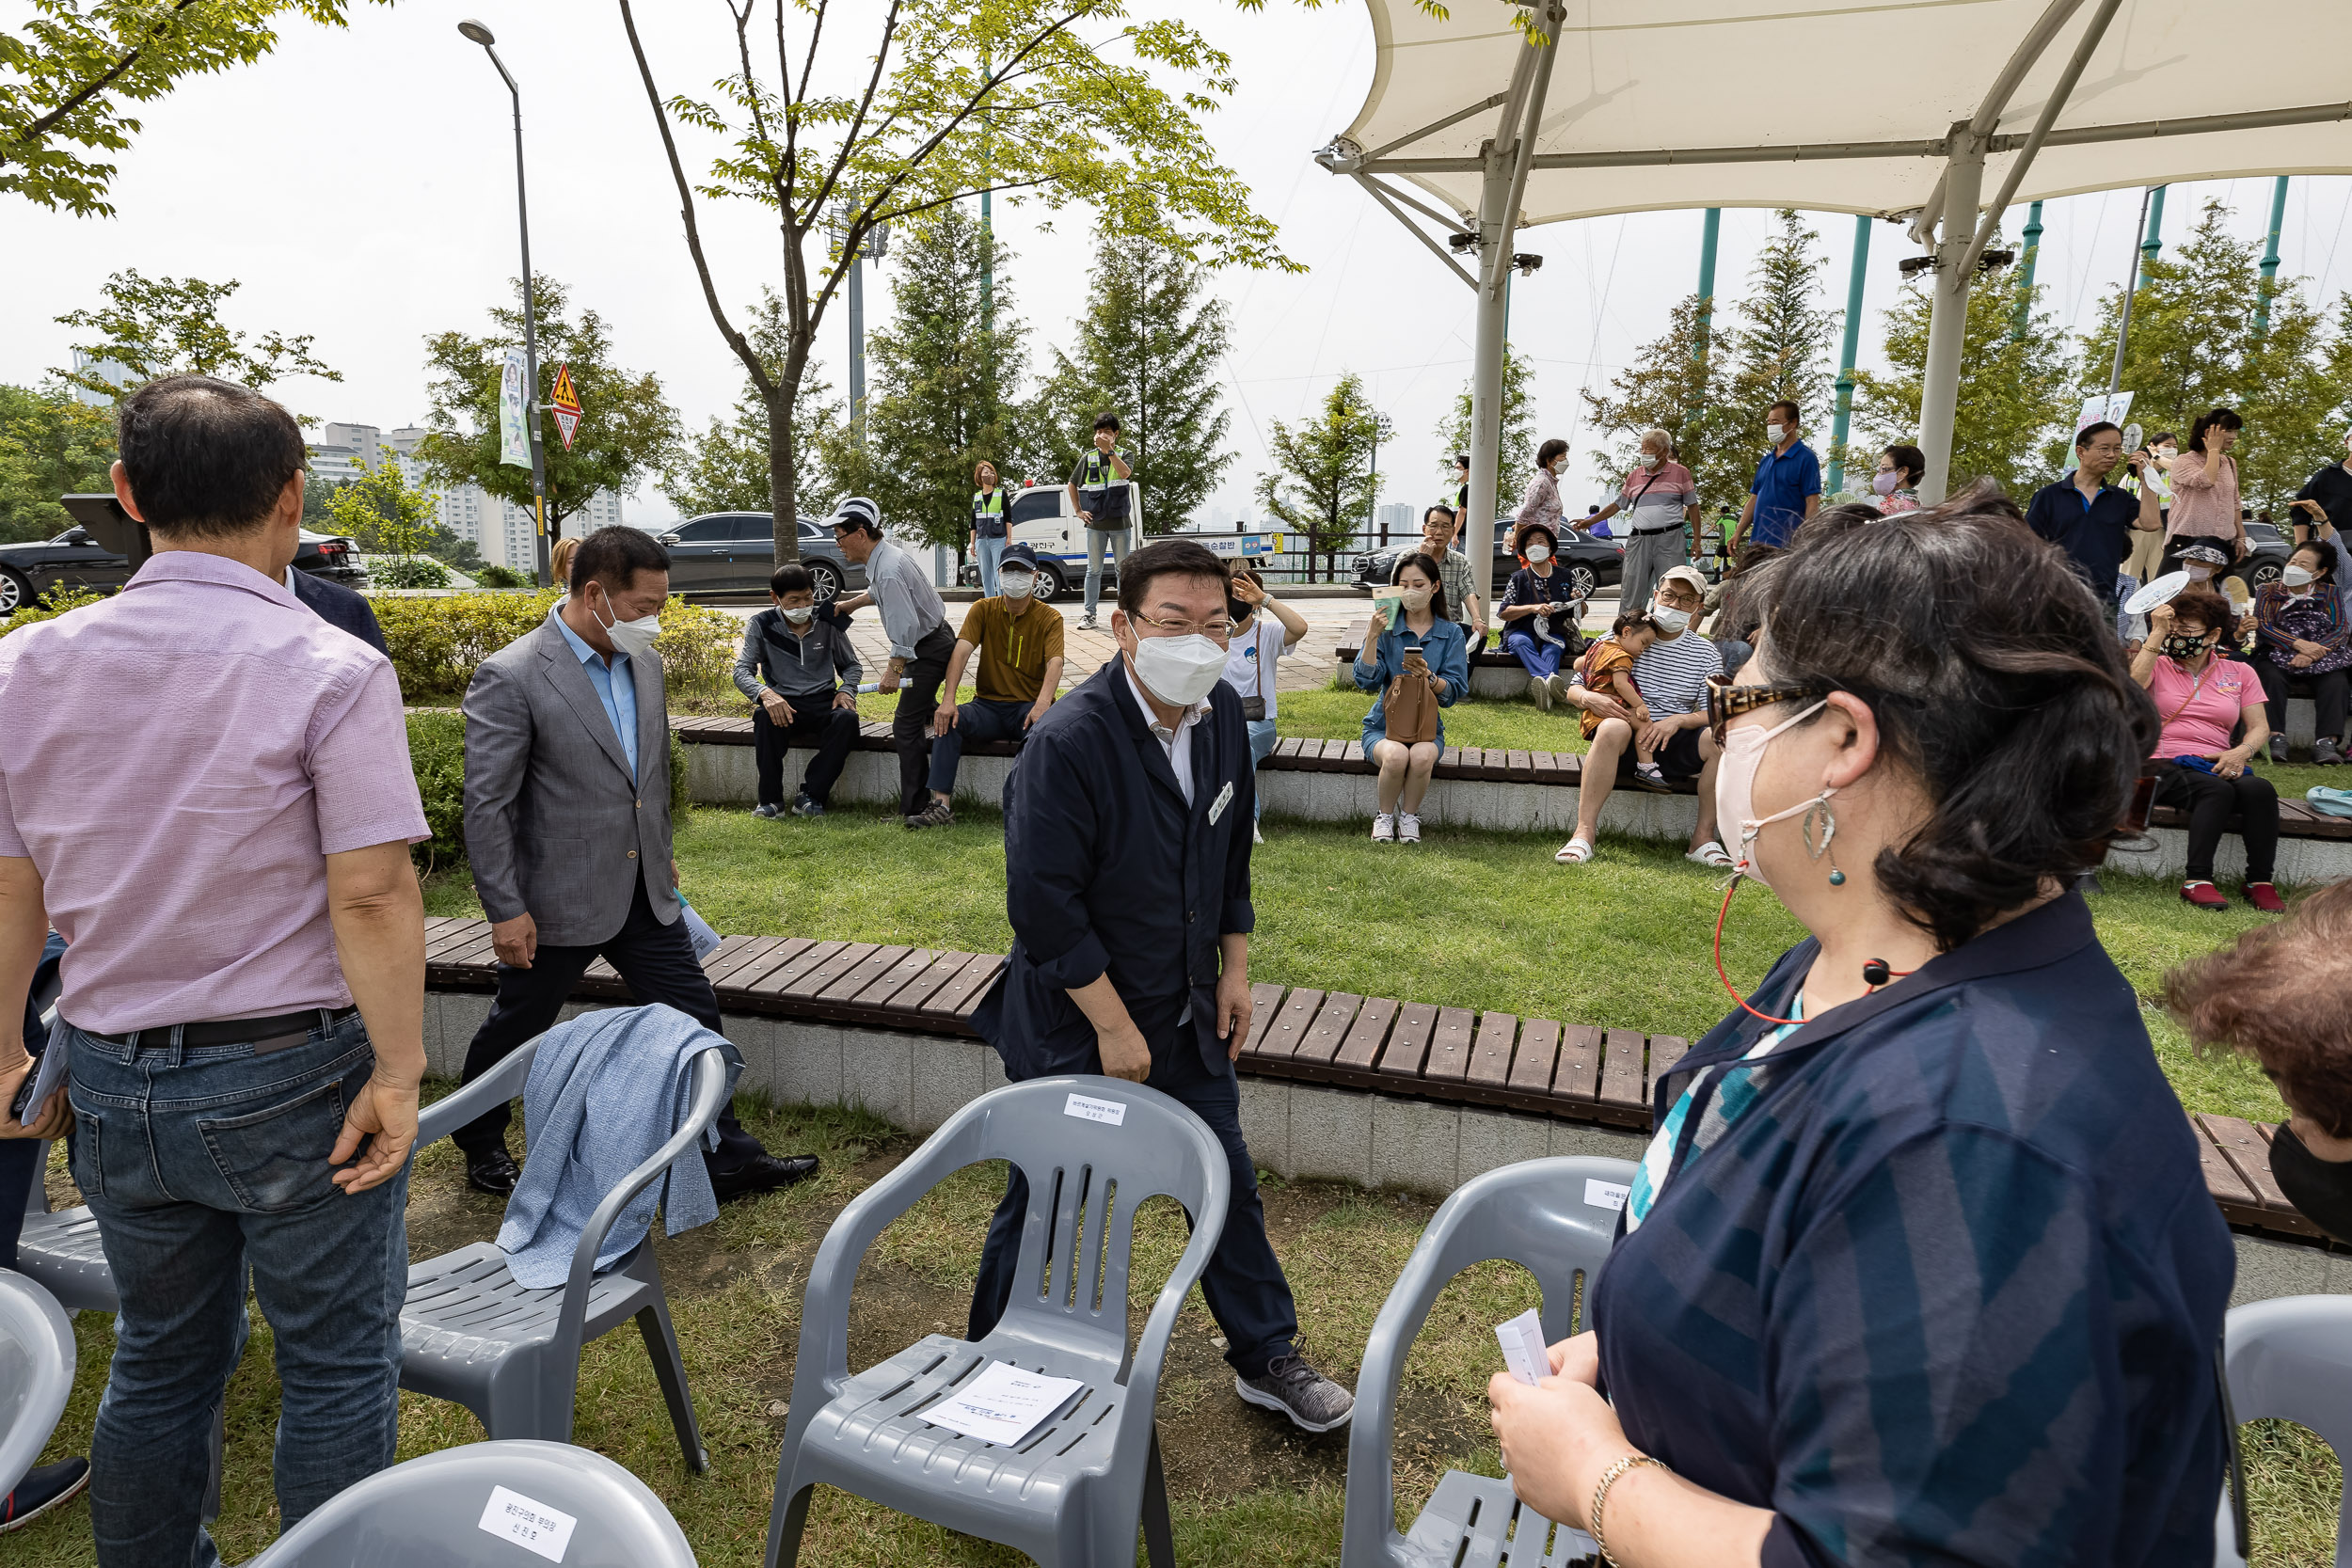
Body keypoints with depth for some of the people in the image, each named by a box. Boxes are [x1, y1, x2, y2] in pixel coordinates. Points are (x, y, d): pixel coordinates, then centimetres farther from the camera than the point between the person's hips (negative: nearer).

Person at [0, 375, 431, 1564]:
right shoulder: (332, 672, -15)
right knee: (336, 1361, 11)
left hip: (111, 1079, 5)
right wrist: (398, 1075, -14)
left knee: (159, 1358, 23)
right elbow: (372, 894, -20)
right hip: (292, 1077, -5)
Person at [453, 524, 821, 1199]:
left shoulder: (642, 662, 4)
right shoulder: (510, 677, -18)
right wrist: (506, 910, -16)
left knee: (694, 1017, 7)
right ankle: (479, 1144, 41)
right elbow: (485, 806, -17)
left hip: (644, 891, 6)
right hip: (558, 900, -6)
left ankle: (728, 1158, 19)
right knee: (515, 1029, 15)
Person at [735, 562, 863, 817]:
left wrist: (846, 690, -7)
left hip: (823, 702, 1)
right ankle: (771, 800, -22)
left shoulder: (828, 622, 4)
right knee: (764, 717, -35)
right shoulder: (762, 626, -1)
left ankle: (810, 796, -22)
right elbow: (742, 671, -7)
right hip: (784, 704, -1)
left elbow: (851, 665, 16)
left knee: (847, 719, -32)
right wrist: (764, 693, -29)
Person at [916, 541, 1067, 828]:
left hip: (1029, 707, -2)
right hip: (989, 705, 2)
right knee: (949, 719, -26)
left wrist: (1042, 704, -38)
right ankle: (941, 804, -30)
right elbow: (962, 651, -8)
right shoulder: (983, 610, 7)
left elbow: (1055, 663, -17)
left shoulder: (1049, 618, 0)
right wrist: (947, 700, -25)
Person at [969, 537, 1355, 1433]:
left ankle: (1266, 1358, 38)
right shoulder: (1067, 743, -25)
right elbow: (1044, 906, -24)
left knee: (1229, 1184, 17)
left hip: (1188, 1015, 6)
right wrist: (1114, 1027, -19)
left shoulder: (1223, 715, -2)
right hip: (1072, 1024, -6)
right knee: (1042, 1208, 11)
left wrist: (1234, 968, 10)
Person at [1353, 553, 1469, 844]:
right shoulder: (1387, 627, 3)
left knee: (1422, 755, -35)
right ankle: (1384, 816, -7)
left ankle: (1409, 815, -8)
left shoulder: (1450, 633, 4)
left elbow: (1455, 691, -3)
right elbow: (1366, 681, -9)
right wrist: (1373, 635, -20)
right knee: (1396, 755, -35)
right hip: (1383, 724, 0)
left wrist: (1427, 677, -23)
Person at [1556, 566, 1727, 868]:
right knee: (1613, 727, -37)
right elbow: (1573, 689, 4)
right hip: (1625, 741, -2)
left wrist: (1677, 720, -19)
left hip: (1673, 741, 2)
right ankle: (1585, 832, -36)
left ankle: (1703, 838, -18)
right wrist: (1589, 698, -20)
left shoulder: (1706, 653, 9)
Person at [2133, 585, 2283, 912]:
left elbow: (2260, 727, 13)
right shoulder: (2158, 665, 11)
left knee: (2259, 789, -29)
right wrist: (2157, 633, -13)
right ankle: (2197, 880, -33)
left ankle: (2259, 881, -20)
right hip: (2164, 765, -3)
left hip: (2216, 766, 3)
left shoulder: (2239, 673, 18)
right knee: (2217, 790, -34)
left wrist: (2242, 751, -9)